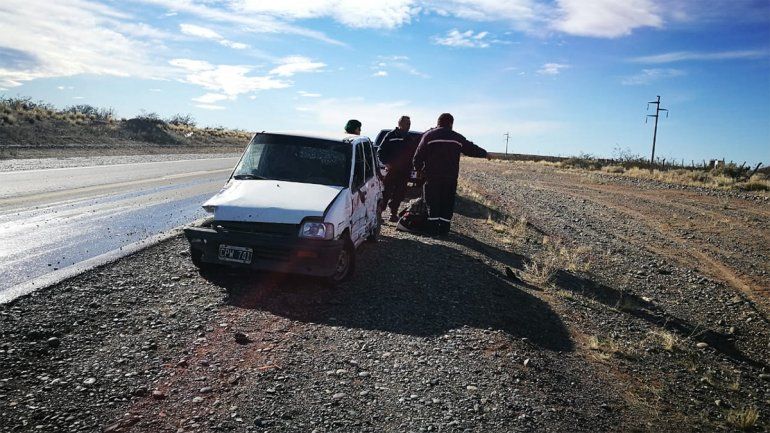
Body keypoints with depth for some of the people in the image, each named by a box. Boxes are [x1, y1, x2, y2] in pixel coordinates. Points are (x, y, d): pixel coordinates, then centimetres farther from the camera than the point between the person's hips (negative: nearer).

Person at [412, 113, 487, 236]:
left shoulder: (428, 136, 0)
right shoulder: (456, 137, 6)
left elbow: (418, 156, -4)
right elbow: (472, 149, 15)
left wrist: (418, 169, 12)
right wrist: (484, 153, 33)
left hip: (432, 176, -1)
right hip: (450, 178, 1)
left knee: (433, 203, 5)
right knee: (447, 204, 8)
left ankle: (433, 229, 2)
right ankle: (444, 229, 7)